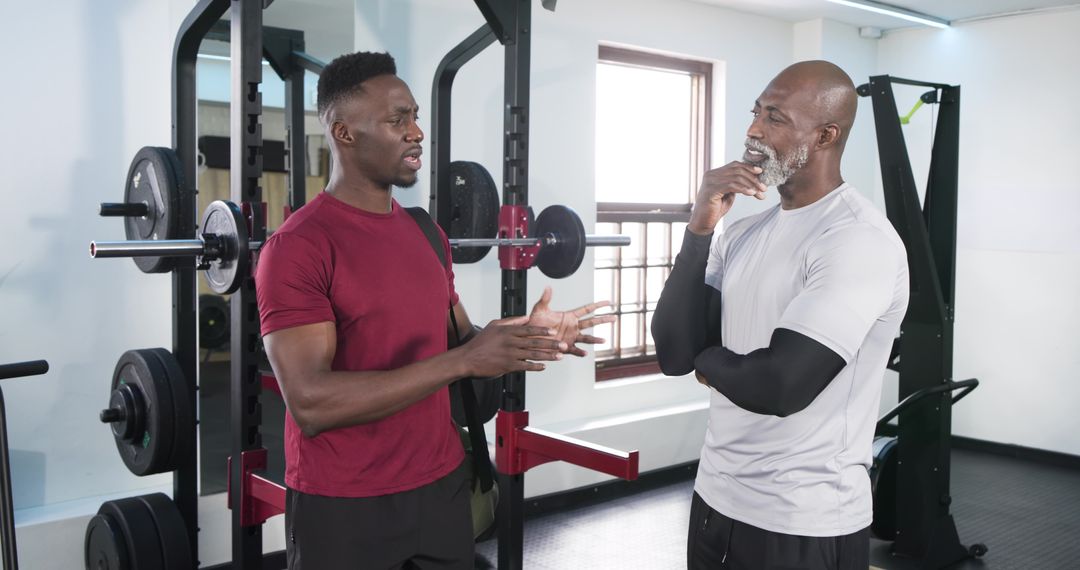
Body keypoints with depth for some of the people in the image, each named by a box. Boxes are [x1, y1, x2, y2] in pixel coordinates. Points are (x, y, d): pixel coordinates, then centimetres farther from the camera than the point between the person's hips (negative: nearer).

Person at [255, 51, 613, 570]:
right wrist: (463, 361, -26)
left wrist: (521, 336, -6)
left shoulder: (426, 233, 6)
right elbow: (311, 402, -23)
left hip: (441, 485, 6)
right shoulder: (298, 247, -16)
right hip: (342, 507, -6)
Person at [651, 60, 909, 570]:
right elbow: (673, 354, -4)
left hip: (803, 523, -7)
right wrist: (700, 230, -11)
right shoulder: (744, 233, 5)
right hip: (716, 498, 7)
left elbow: (779, 386, -27)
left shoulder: (860, 240, -18)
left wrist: (709, 359, -6)